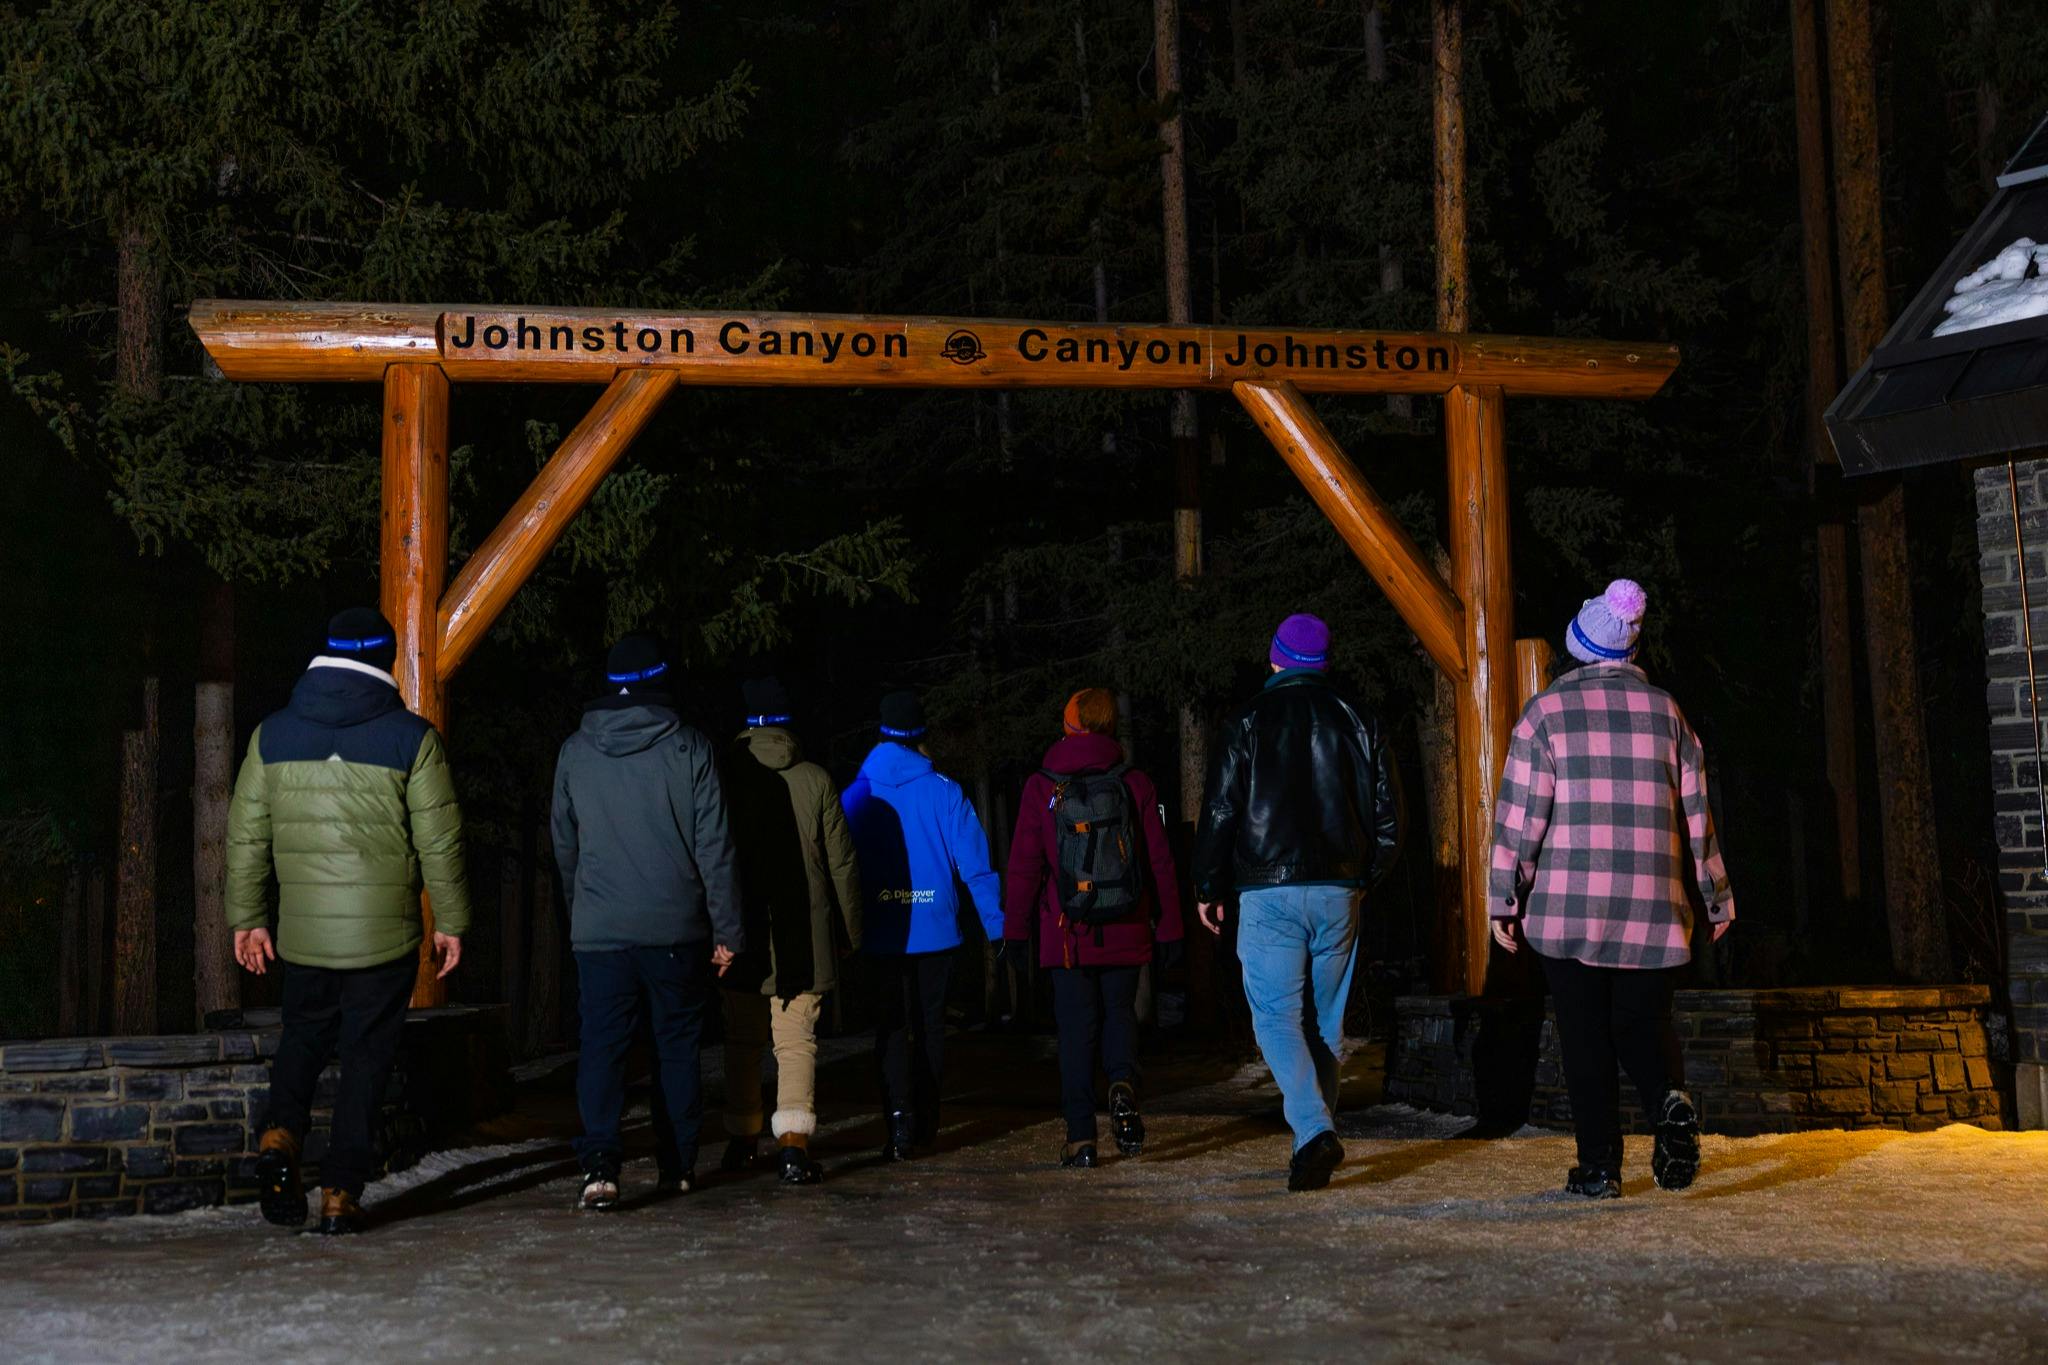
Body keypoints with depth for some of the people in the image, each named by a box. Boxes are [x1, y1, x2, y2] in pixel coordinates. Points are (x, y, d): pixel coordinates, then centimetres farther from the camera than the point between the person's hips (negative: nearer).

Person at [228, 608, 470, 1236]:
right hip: (385, 932, -2)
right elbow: (439, 841, -5)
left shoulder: (272, 735, 3)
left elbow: (246, 836, 6)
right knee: (367, 1056, 7)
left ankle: (281, 1133, -3)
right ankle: (341, 1192, 6)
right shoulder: (411, 738, -6)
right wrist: (451, 920, 4)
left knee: (302, 1037, 22)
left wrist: (247, 917, 14)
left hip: (302, 932, 3)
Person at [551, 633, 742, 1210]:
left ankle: (600, 1162, -17)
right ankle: (678, 1166, 19)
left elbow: (563, 844, 14)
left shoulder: (575, 751, 5)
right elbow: (714, 848, -6)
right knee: (678, 1047, 11)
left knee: (602, 1047, 0)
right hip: (677, 927, -1)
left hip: (598, 929, 1)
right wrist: (727, 930, 0)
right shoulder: (689, 749, -5)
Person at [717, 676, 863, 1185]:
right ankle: (794, 1140, -13)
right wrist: (849, 932, 10)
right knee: (797, 1039, 1)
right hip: (803, 937, -1)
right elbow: (842, 863, 1)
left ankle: (741, 1141, 21)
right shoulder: (816, 780, -1)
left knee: (742, 1041, 13)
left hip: (740, 932, 1)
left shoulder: (724, 776, -1)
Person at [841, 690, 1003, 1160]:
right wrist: (998, 925, -4)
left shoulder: (856, 795, 0)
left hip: (881, 931, 0)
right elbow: (975, 865, -7)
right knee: (931, 1023, 14)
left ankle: (900, 1121, -15)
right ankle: (926, 1122, 23)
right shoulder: (945, 791, -4)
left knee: (891, 1026, 2)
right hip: (935, 928, 0)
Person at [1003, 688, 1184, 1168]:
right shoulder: (1136, 785, 0)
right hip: (1126, 932, 1)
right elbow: (1160, 863, 2)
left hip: (1068, 934, -1)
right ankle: (1123, 1083, -13)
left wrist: (1015, 927, 5)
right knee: (1120, 1013, 16)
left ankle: (1081, 1137, 3)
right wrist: (1169, 929, 8)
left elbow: (1024, 866, -3)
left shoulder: (1041, 789, -3)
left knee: (1077, 1027, 5)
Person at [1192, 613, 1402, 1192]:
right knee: (1324, 1020, 12)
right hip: (1338, 893, 4)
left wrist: (1208, 889, 6)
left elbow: (1221, 812, -4)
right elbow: (1388, 813, 9)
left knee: (1277, 1018, -3)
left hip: (1269, 892, -3)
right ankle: (1316, 1140, 16)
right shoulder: (1358, 720, 7)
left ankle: (1314, 1130, -21)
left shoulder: (1251, 721, -2)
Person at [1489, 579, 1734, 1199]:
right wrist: (1718, 896, 17)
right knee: (1643, 1023, 13)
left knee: (1585, 1036, 5)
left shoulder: (1546, 710, 0)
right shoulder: (1666, 711, 9)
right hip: (1653, 905, 2)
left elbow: (1519, 812, -4)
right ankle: (1671, 1101, -16)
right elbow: (1697, 809, 10)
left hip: (1567, 904, -2)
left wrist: (1504, 898, 1)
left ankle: (1599, 1165, 4)